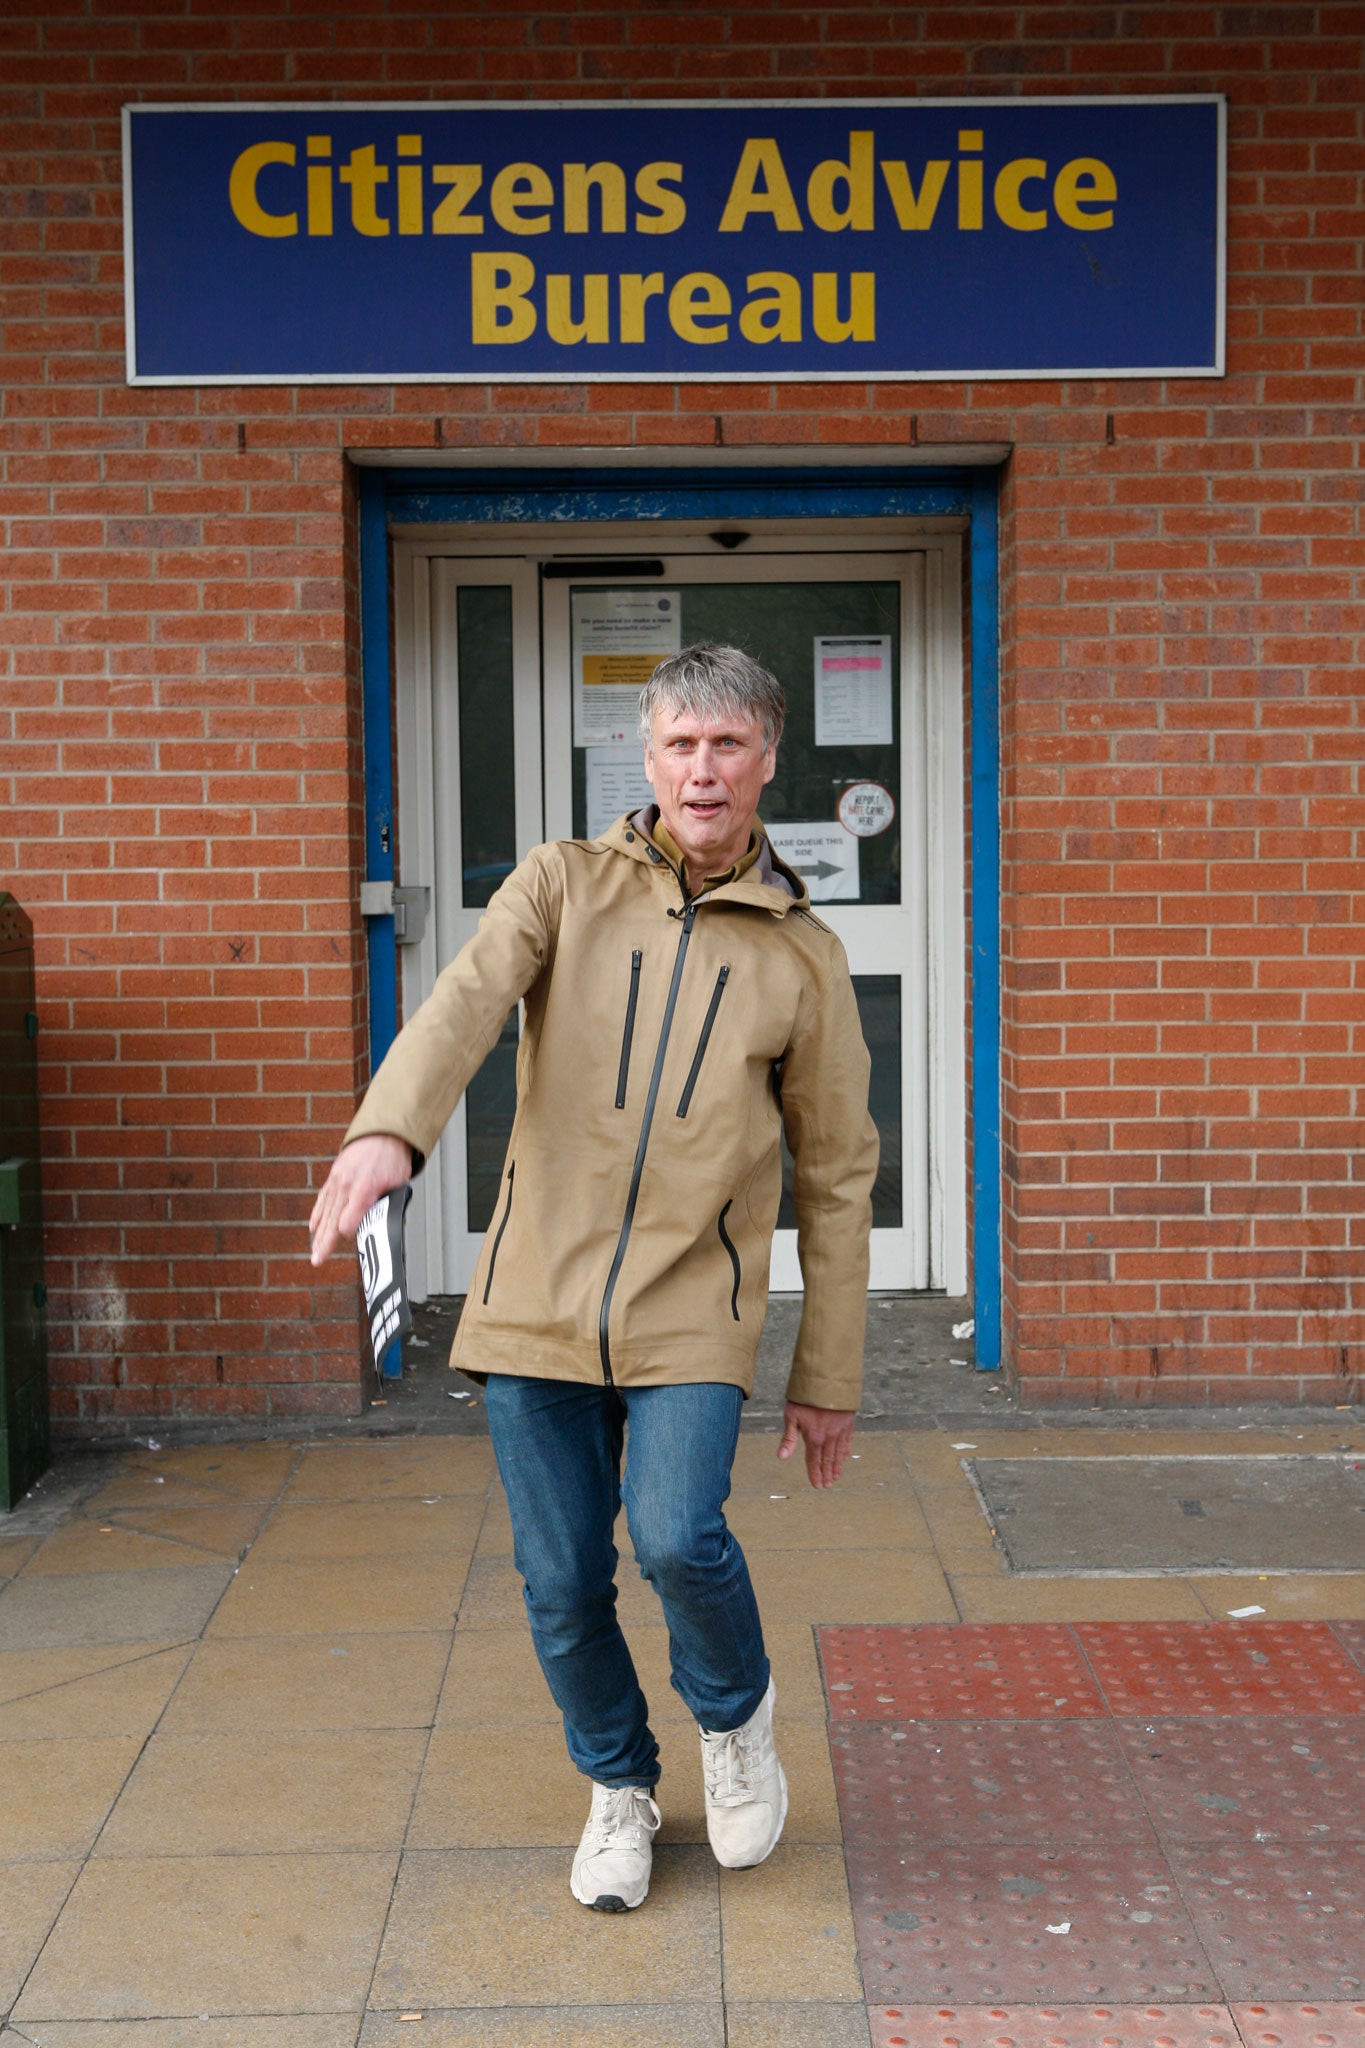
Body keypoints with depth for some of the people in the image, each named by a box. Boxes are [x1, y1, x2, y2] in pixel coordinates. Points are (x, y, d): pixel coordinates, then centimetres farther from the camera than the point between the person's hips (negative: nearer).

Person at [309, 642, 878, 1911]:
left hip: (691, 1314, -1)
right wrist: (387, 1133, -38)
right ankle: (619, 1791, 34)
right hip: (537, 1301, 1)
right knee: (561, 1583, 6)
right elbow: (466, 1001, -17)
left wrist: (828, 1379, 8)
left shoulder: (802, 956, 5)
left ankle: (736, 1716, 16)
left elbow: (836, 1178, 9)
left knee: (678, 1538, -19)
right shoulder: (564, 885, 3)